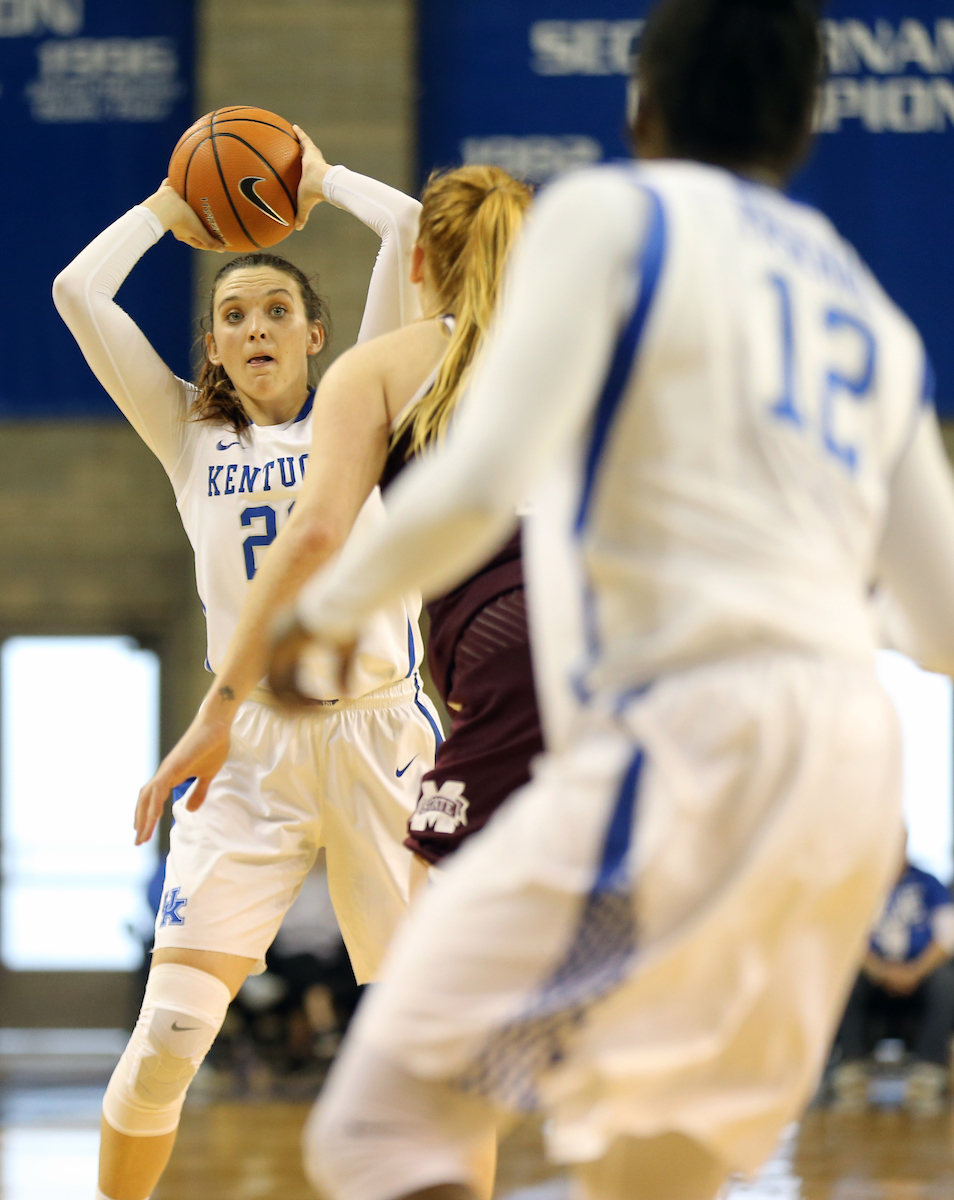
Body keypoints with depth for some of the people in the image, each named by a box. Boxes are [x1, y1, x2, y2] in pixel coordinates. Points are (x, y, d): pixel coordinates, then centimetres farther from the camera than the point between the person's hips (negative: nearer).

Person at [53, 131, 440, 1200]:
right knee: (168, 1035, -10)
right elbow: (77, 293, 4)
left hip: (379, 739, 0)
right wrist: (168, 210, 13)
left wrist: (323, 179, 12)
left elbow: (413, 232, -1)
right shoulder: (190, 437, 11)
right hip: (249, 750, 0)